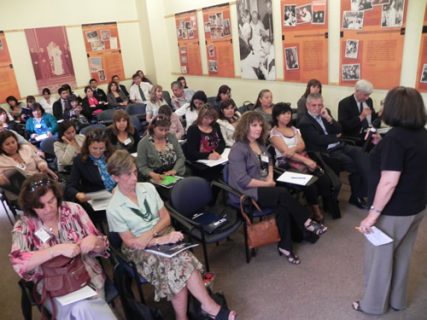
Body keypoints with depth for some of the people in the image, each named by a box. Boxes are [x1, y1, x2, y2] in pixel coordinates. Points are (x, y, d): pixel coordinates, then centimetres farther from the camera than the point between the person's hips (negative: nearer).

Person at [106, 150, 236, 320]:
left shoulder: (148, 188, 0)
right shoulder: (114, 209, -11)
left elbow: (166, 217, 4)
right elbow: (130, 242, -11)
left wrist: (151, 233, -16)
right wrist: (163, 239, -23)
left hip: (163, 235, 3)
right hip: (140, 249, -3)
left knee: (183, 260, -29)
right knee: (178, 265, -29)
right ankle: (209, 305, -15)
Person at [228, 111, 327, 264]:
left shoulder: (260, 144, 12)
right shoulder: (238, 149, -14)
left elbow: (269, 162, 26)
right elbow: (242, 181, -20)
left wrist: (270, 177, 5)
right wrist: (266, 184, -13)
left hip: (263, 188, 7)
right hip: (248, 193, -7)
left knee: (283, 207, -22)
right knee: (283, 193, -25)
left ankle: (285, 246, -14)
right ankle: (307, 223, -8)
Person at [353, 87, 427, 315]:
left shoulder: (395, 137, -24)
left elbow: (389, 183, -28)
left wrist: (373, 214, -24)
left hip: (393, 211, -8)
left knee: (380, 257, 10)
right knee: (402, 256, 22)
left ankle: (373, 304, 28)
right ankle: (397, 300, 40)